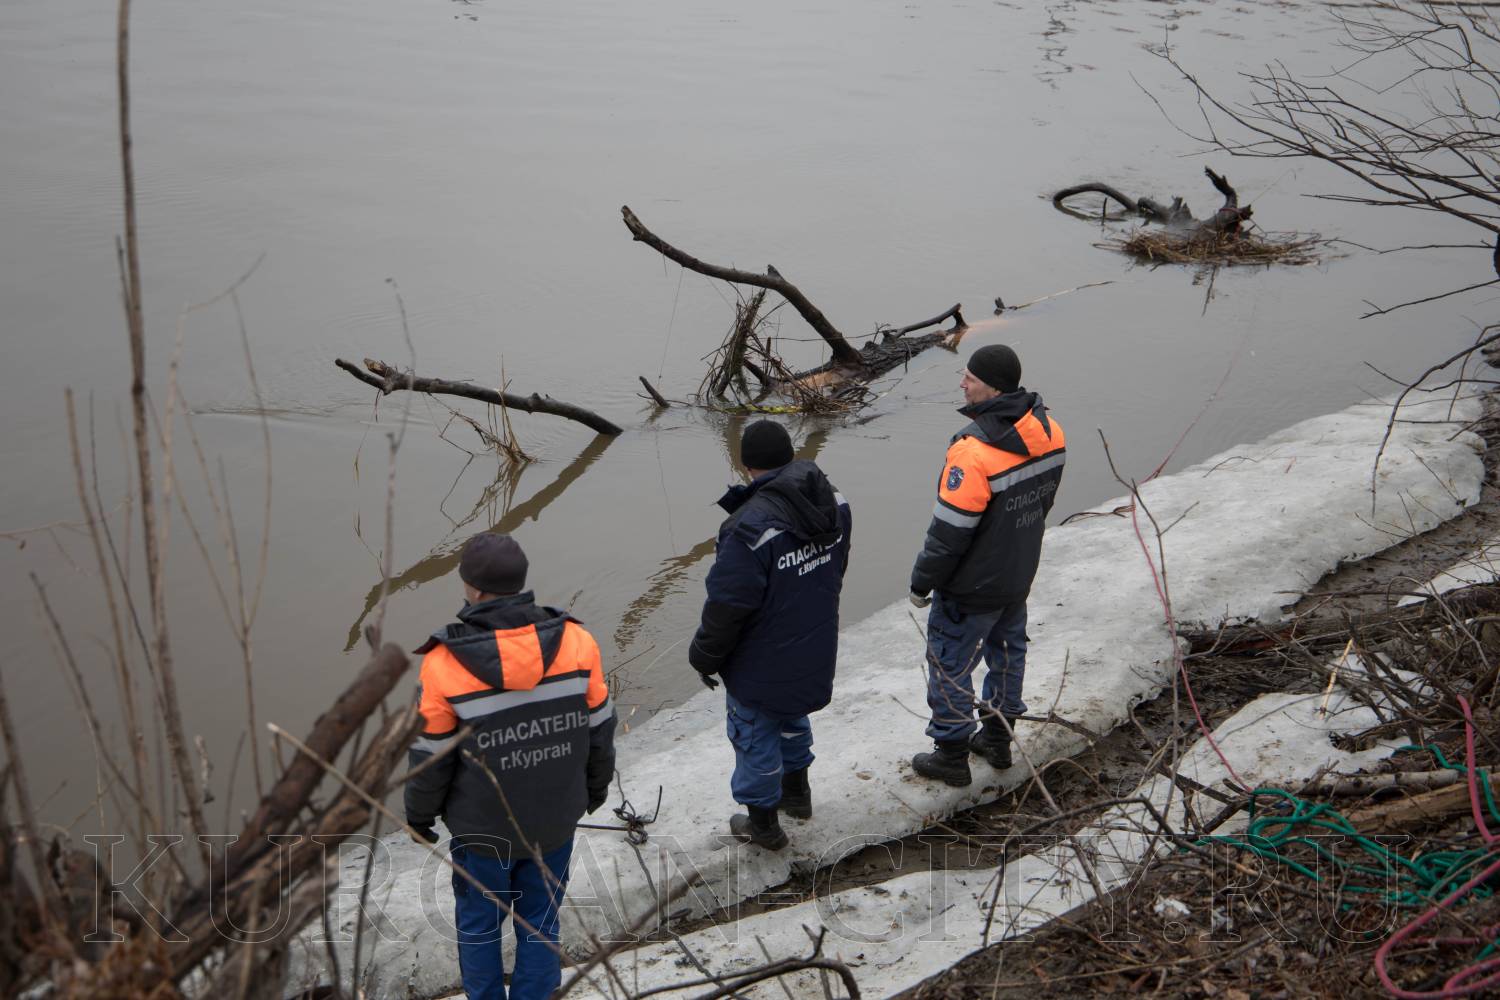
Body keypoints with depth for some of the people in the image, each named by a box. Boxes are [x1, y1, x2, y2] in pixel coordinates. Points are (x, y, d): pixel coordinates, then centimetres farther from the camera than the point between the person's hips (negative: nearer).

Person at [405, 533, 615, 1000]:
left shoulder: (445, 667, -24)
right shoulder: (576, 644, -17)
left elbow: (430, 760, -12)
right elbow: (599, 731, -3)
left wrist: (419, 814, 7)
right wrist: (596, 786, 17)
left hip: (482, 830, -2)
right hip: (556, 821, 2)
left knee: (478, 925, 21)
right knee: (540, 922, 21)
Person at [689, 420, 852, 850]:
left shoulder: (751, 526, -34)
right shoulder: (833, 501, -10)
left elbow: (726, 605, -26)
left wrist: (705, 656, -9)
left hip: (761, 666, -7)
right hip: (815, 652, 7)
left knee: (755, 736, 15)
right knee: (792, 717, 31)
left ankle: (763, 823, 31)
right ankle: (797, 793, 50)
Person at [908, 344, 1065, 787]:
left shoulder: (975, 451, -32)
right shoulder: (1049, 432, -7)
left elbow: (950, 531, -26)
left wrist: (922, 582, -12)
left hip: (971, 588, -8)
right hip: (1020, 577, 8)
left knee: (950, 665, 10)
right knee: (1007, 651, 25)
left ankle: (952, 755, 23)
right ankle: (998, 738, 41)